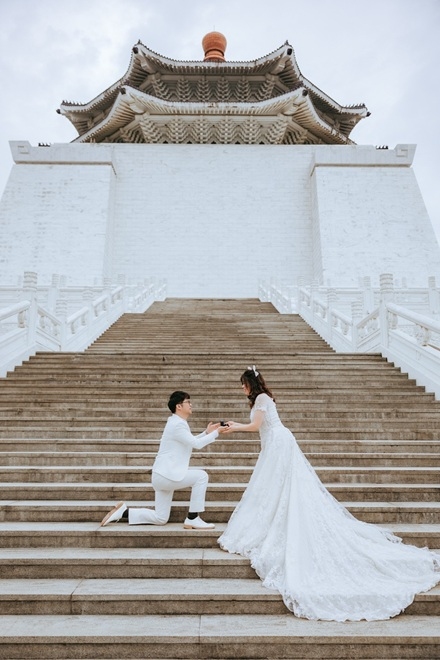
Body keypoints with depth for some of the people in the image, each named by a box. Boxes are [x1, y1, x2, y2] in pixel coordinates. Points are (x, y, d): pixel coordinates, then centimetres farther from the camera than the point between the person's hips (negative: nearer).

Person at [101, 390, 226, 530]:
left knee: (160, 519, 14)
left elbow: (191, 442, 23)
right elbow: (197, 444, -21)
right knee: (201, 476, -13)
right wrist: (216, 433, -15)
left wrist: (207, 432, 11)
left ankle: (123, 512, 16)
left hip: (164, 475, 10)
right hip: (166, 475, -10)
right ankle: (192, 519, -5)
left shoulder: (177, 422, 14)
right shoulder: (177, 424, -17)